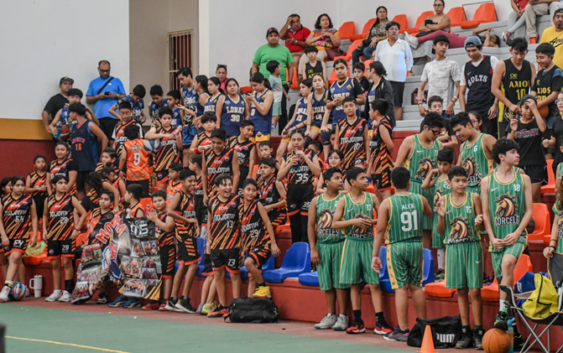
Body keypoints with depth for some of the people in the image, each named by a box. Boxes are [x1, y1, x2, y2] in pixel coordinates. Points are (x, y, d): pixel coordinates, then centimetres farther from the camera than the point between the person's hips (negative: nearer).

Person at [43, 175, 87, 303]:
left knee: (67, 263, -7)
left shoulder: (71, 199, -1)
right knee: (55, 264, 6)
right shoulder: (48, 200, 9)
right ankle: (56, 292, 13)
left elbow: (84, 213, -2)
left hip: (68, 235, -4)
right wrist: (45, 229, 12)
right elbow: (45, 215, 25)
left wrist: (77, 229, -8)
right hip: (53, 235, 4)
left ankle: (67, 292, -4)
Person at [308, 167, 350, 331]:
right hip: (322, 245, 3)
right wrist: (313, 249, 2)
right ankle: (330, 316, 15)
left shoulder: (344, 198, 1)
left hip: (340, 244, -3)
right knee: (327, 283, 7)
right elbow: (311, 226, 8)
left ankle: (342, 316, 2)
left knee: (340, 282, -3)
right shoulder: (316, 201, 8)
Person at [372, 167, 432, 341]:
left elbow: (380, 230, -7)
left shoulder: (387, 203, -7)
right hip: (416, 245, 3)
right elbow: (429, 213, 26)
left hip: (396, 247, -3)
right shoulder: (420, 200, 3)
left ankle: (403, 330, -3)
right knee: (416, 286, 13)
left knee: (401, 287, -2)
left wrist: (375, 255, -3)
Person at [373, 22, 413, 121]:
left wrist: (407, 71, 5)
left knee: (397, 104, -5)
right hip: (383, 78, 2)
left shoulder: (404, 44, 7)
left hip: (398, 78, -2)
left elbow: (409, 60, 12)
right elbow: (376, 60, 19)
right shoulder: (381, 44, 14)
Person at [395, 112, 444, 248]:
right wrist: (397, 190, -9)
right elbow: (397, 166, -2)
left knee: (426, 228, 6)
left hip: (430, 190, 5)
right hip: (411, 188, -5)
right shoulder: (410, 141, -2)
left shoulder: (438, 145, 12)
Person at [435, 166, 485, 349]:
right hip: (453, 248, 2)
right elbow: (441, 231, 7)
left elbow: (483, 227, 3)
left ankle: (478, 332, 2)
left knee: (474, 291, -4)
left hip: (472, 247, -2)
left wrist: (478, 223, -19)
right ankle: (465, 331, 12)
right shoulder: (444, 200, 5)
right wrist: (441, 216, -11)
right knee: (461, 291, 7)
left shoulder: (474, 198, 0)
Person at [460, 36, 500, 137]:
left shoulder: (492, 61, 5)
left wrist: (495, 105, -10)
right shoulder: (466, 66, 18)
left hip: (489, 109, -4)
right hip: (471, 110, 4)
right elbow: (462, 92, 19)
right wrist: (463, 111, 6)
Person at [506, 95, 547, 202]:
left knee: (534, 196, -3)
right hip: (519, 164, 2)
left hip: (536, 165, -2)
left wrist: (534, 109, -21)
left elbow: (542, 128, -21)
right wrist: (513, 131, -16)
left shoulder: (537, 121, 4)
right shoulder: (514, 123, 8)